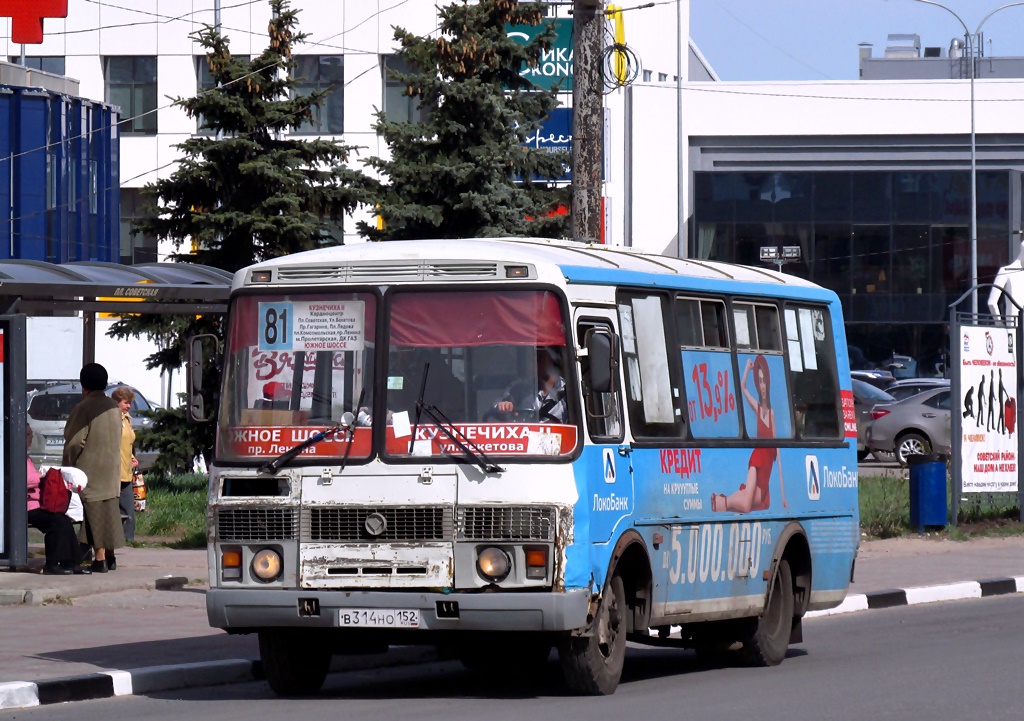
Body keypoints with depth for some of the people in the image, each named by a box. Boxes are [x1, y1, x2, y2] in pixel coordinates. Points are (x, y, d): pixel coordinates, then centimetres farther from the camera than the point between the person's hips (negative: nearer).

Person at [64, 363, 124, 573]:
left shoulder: (84, 408, -14)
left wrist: (67, 466, -3)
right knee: (109, 508, 13)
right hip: (112, 468, 7)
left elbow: (74, 441, -13)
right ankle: (110, 555, 18)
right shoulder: (114, 408, 7)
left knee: (94, 511, -5)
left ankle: (100, 557, -10)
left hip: (90, 469, -7)